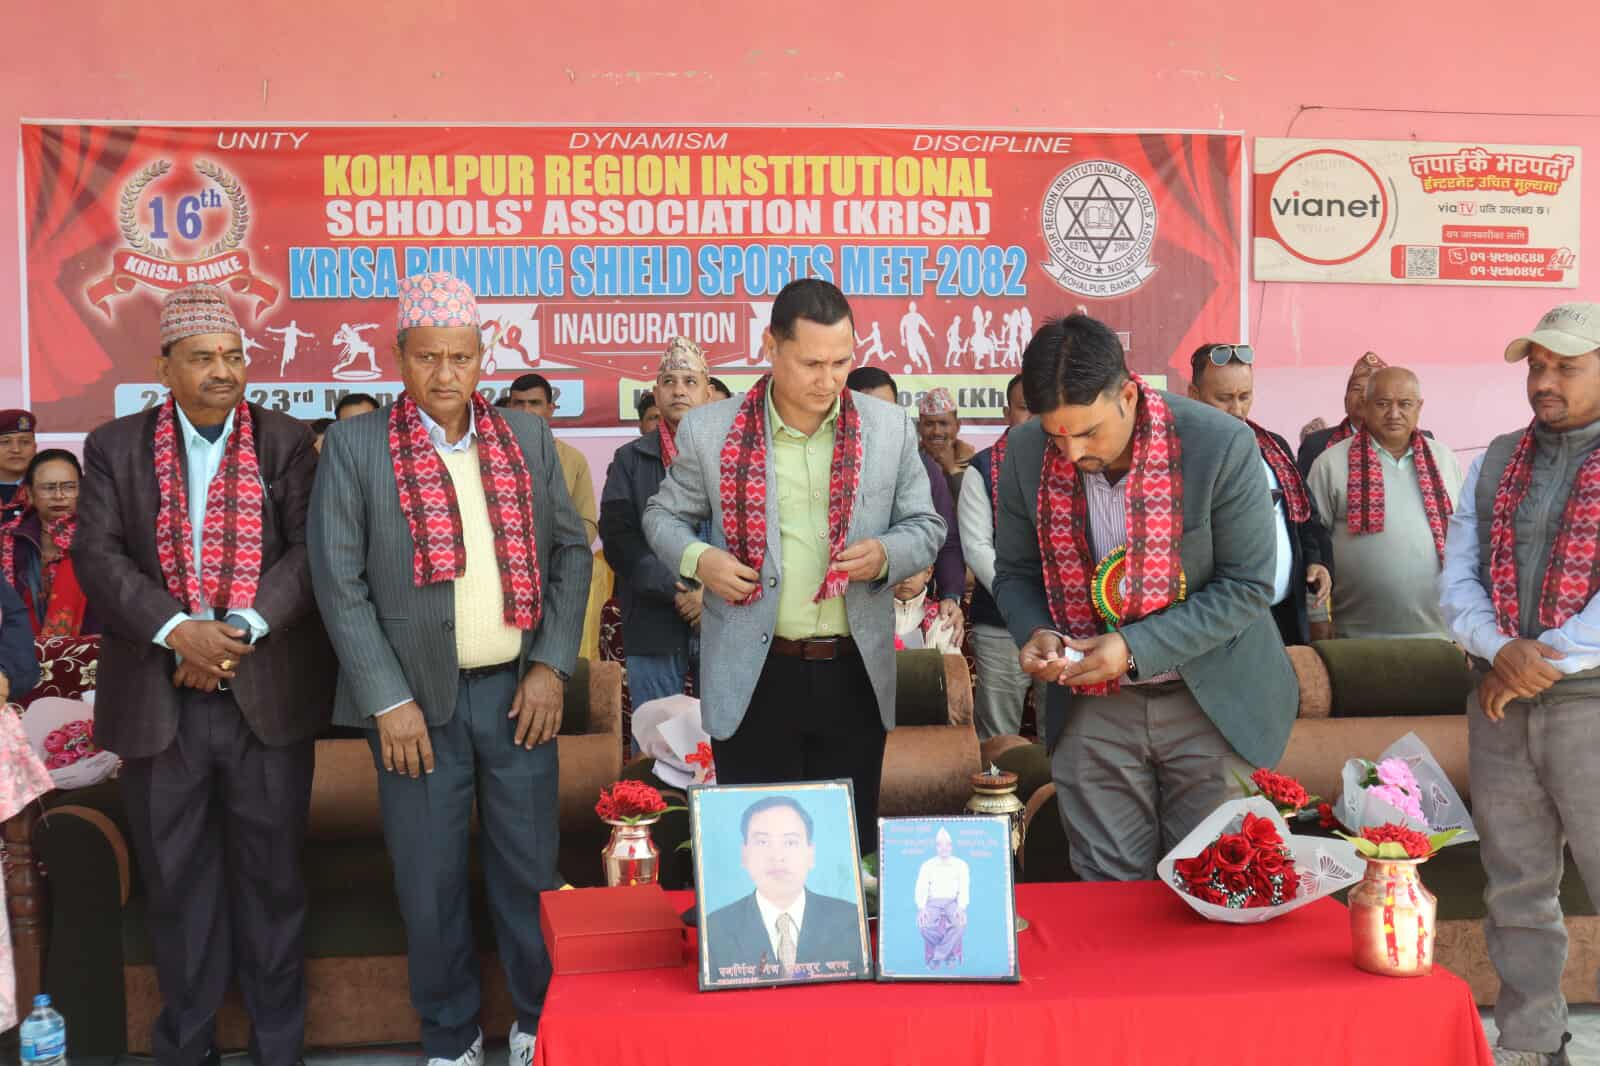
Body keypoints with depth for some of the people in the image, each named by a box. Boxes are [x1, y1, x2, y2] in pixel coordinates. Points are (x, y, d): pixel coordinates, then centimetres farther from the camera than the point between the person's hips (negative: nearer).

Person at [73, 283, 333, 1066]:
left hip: (269, 698, -1)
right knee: (176, 881, 11)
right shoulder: (114, 447, 6)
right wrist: (178, 631, -18)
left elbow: (310, 551, -5)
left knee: (272, 875, 9)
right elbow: (97, 556, -4)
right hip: (159, 702, 1)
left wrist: (241, 629, -18)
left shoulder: (287, 442, 3)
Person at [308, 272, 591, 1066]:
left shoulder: (528, 438, 7)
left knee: (529, 870, 10)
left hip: (516, 692, 2)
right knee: (429, 881, 8)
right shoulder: (355, 446, -2)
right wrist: (388, 702, -11)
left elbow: (572, 552, 8)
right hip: (416, 697, -2)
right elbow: (339, 581, -6)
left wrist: (551, 666, -2)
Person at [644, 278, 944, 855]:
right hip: (752, 676, -1)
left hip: (854, 675, 2)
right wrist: (698, 558, -10)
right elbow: (664, 514, 11)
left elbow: (925, 525, 10)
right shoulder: (709, 430, -3)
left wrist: (886, 554, -12)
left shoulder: (889, 427, 1)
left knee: (852, 841, 14)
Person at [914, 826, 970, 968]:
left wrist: (960, 907, -22)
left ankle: (938, 956, -20)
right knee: (924, 925, -32)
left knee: (960, 923, -35)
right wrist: (922, 908, -21)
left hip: (953, 902, 0)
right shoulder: (927, 866, 8)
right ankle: (951, 953, -10)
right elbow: (921, 890, -1)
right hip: (933, 902, 1)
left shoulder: (961, 865, 7)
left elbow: (964, 890, -3)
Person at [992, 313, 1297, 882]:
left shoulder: (1222, 445, -19)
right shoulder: (1027, 452, -9)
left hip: (1211, 702, -2)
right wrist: (1035, 632, -16)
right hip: (1093, 709, 2)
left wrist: (1136, 648, -23)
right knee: (1108, 895, 9)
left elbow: (1247, 586, -13)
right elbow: (1015, 573, 5)